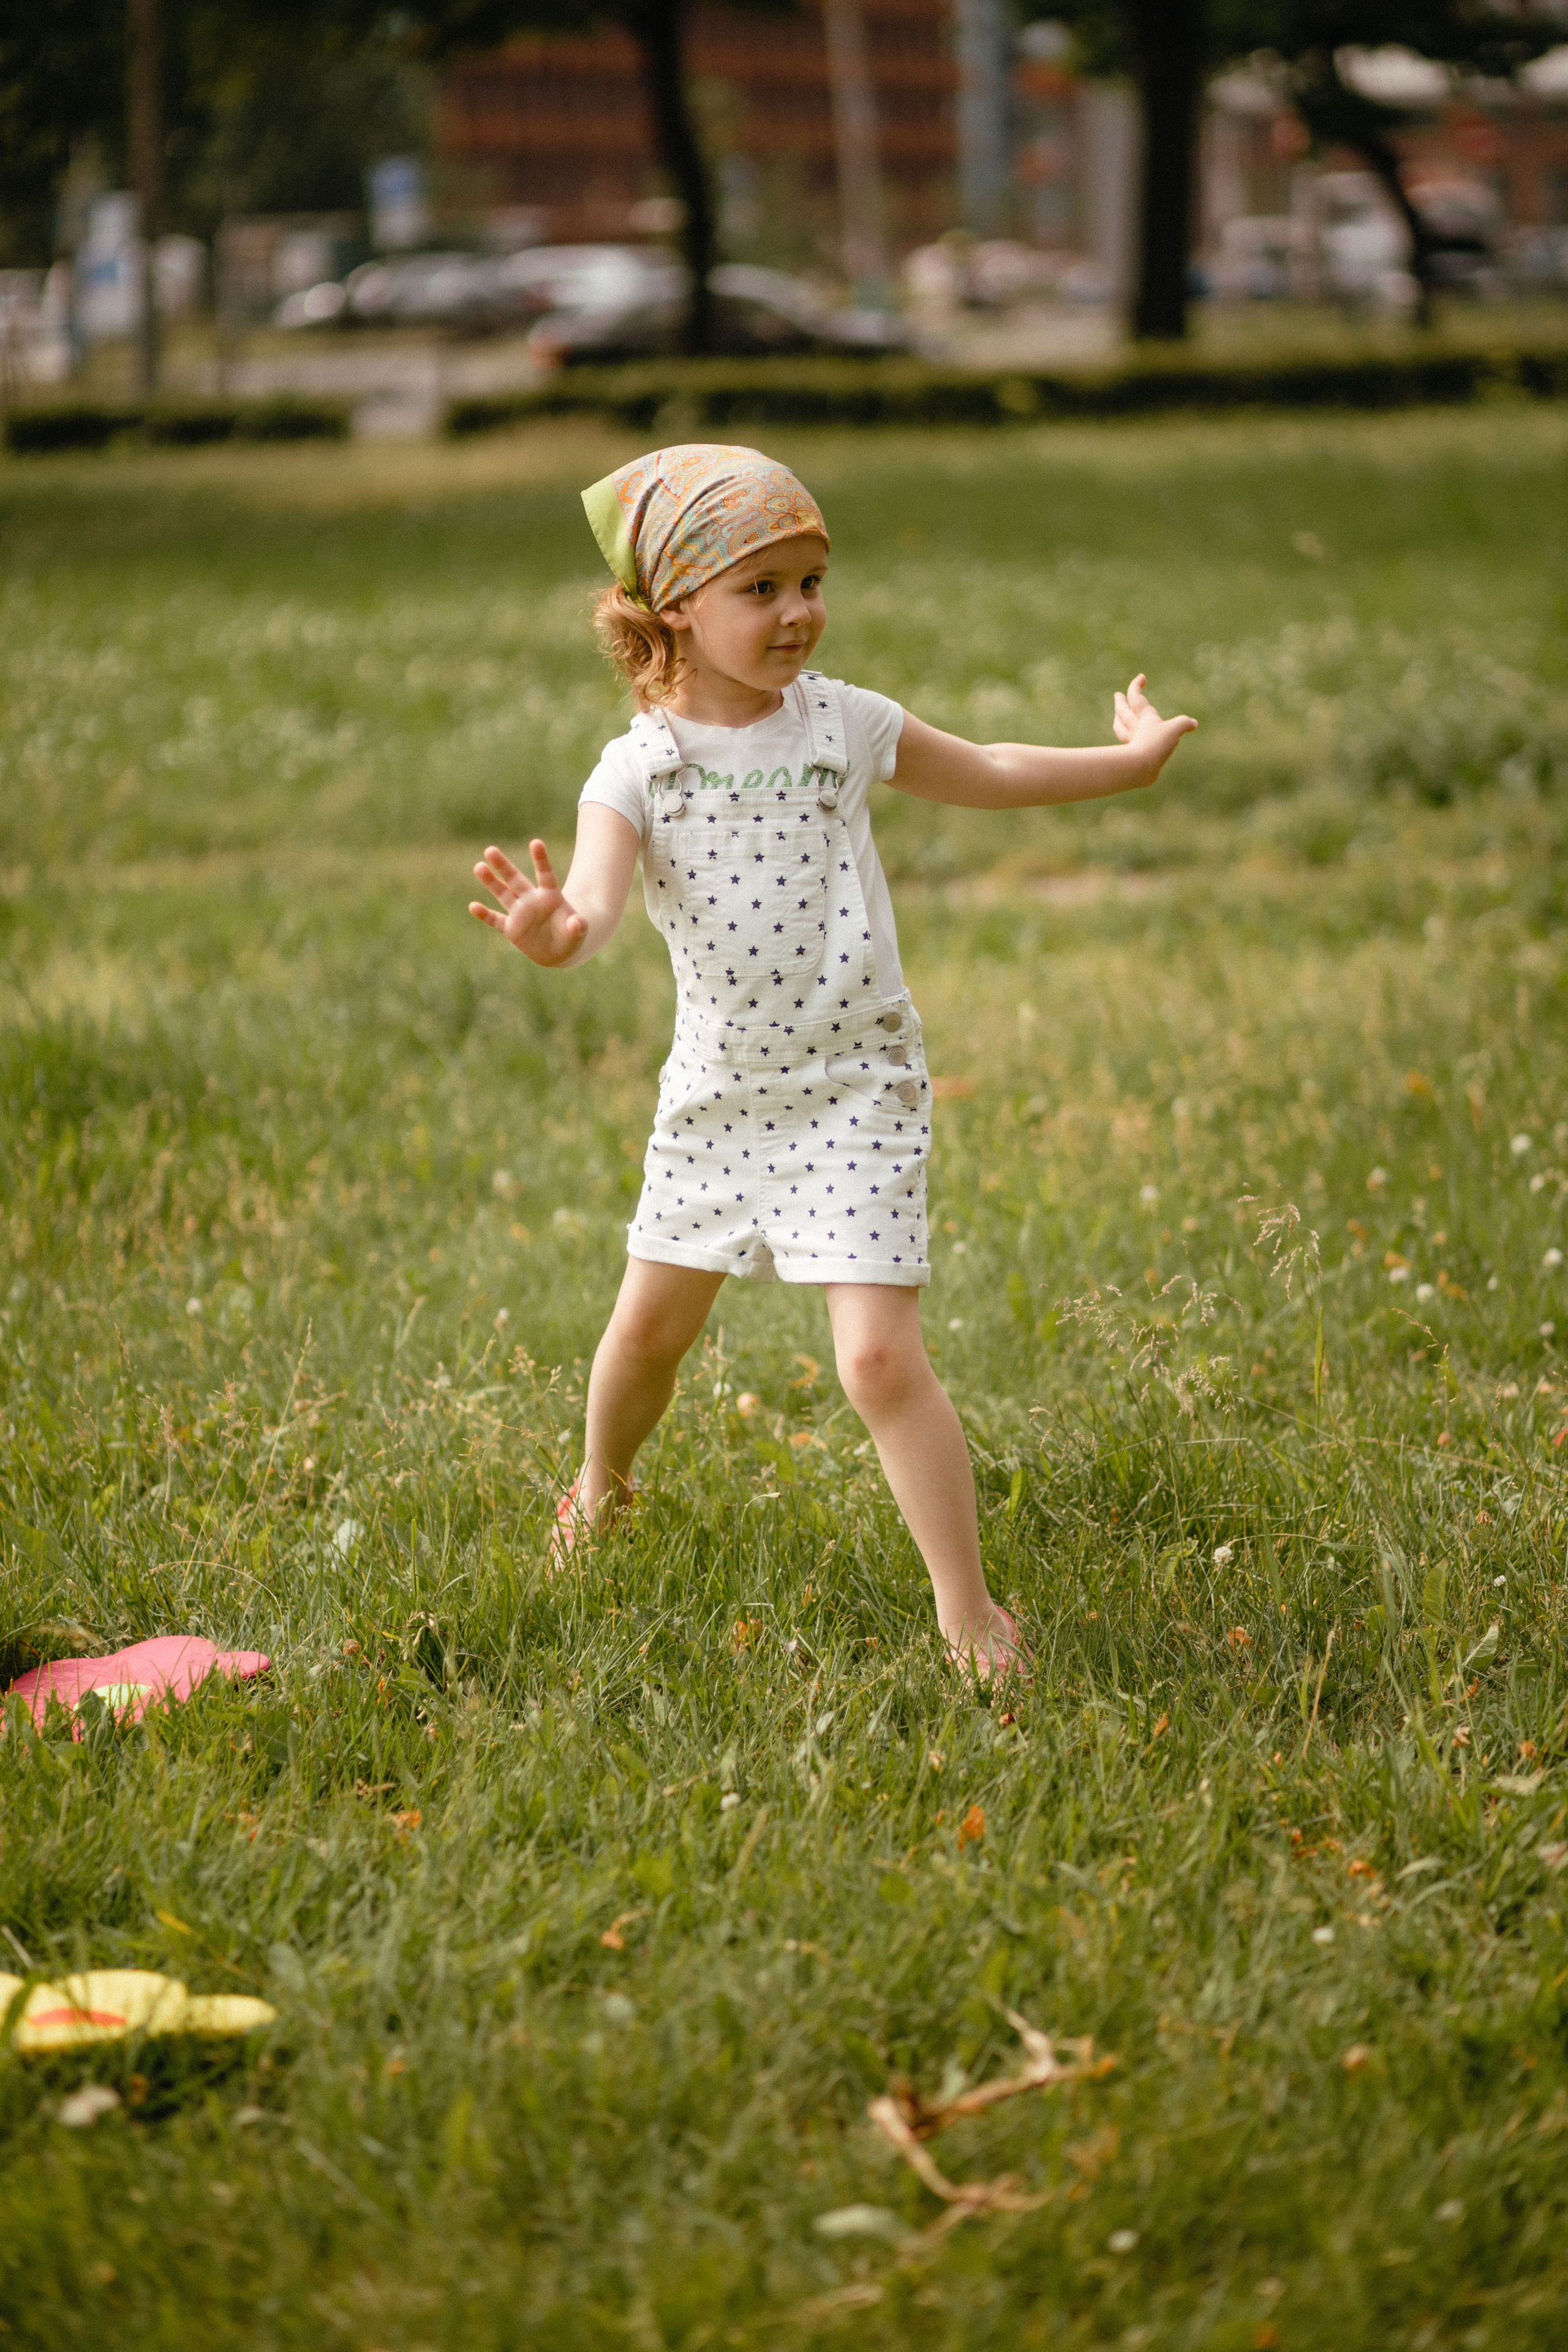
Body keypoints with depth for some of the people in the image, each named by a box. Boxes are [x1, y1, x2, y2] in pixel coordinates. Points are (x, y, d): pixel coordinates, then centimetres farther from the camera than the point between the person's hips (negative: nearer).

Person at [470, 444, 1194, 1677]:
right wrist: (558, 931, -53)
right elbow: (597, 900, -29)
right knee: (651, 1322, 18)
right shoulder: (640, 767, -11)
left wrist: (1125, 760, 17)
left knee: (880, 1355, -13)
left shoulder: (841, 722, -4)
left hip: (854, 1084, -2)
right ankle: (602, 1488, 49)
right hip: (718, 1091, 2)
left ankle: (968, 1608, -4)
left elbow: (980, 772, 15)